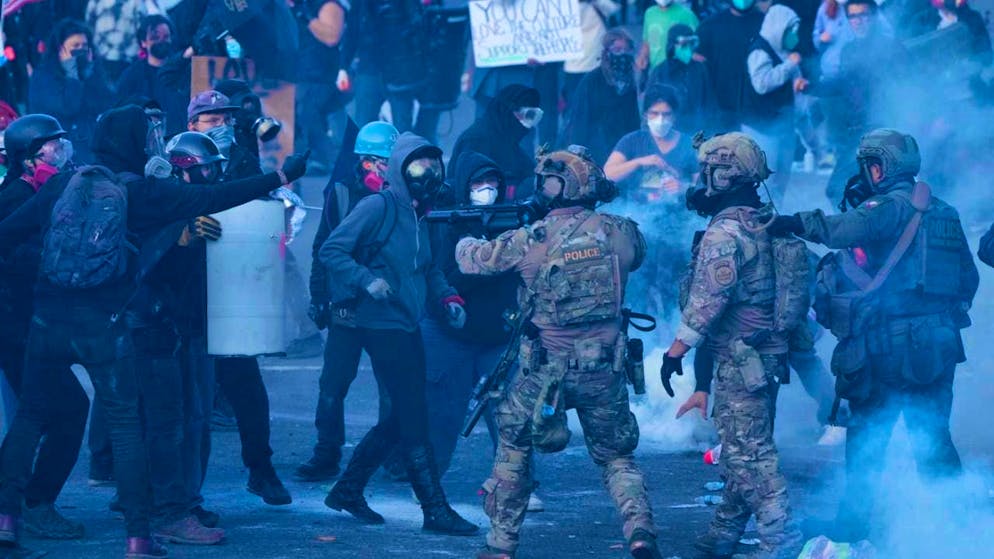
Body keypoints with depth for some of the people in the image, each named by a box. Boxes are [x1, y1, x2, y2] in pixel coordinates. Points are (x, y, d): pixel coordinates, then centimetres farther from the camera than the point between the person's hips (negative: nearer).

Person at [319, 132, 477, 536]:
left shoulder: (418, 216, 14)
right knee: (413, 418, -8)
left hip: (408, 329, 9)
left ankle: (347, 490, 23)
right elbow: (331, 251, -15)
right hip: (382, 327, -9)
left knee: (403, 418, 12)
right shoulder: (378, 207, -12)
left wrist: (446, 297, 7)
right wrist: (368, 280, -26)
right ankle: (435, 510, -5)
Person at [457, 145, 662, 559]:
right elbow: (635, 256, 20)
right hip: (605, 370, 2)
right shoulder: (620, 232, -4)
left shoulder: (529, 240, -10)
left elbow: (472, 260, 5)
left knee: (514, 450, 18)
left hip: (546, 369, -2)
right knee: (616, 457, 16)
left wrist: (467, 238, 29)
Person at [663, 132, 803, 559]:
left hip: (740, 358, -9)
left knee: (747, 451, -8)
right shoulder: (766, 226, 13)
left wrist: (677, 348, -15)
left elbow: (708, 298, -21)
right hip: (769, 355, 9)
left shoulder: (724, 232, -16)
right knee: (740, 447, 16)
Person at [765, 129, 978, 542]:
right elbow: (968, 278, 19)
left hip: (888, 345, -7)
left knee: (866, 435, 3)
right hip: (939, 345, 7)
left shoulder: (889, 206, -9)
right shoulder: (943, 213, 14)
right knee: (932, 437, 12)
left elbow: (851, 229, -31)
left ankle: (853, 522, 5)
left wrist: (795, 223, -28)